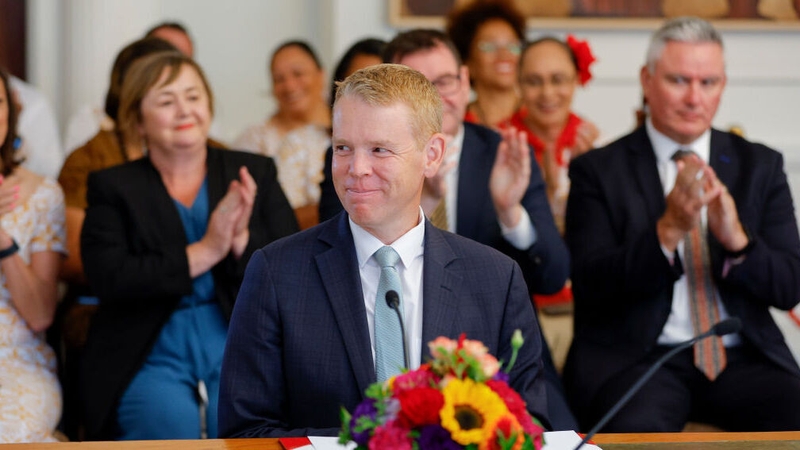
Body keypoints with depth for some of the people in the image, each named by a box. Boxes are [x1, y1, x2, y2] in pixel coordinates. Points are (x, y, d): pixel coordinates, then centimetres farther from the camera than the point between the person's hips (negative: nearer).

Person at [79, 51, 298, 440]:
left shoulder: (255, 173, 13)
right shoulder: (112, 188, 8)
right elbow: (109, 280, -8)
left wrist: (242, 241, -14)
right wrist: (204, 252, -14)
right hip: (152, 359, -1)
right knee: (172, 425, -29)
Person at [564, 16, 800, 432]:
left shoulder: (760, 165, 11)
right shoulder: (597, 171, 4)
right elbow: (590, 285, -7)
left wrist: (736, 239, -16)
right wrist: (667, 231, -21)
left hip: (742, 358, 3)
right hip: (632, 359, -3)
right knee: (637, 429, -35)